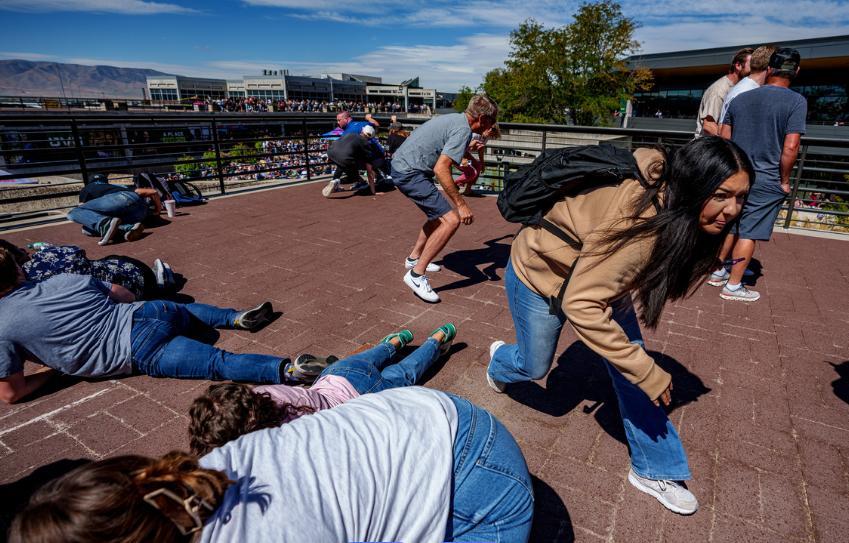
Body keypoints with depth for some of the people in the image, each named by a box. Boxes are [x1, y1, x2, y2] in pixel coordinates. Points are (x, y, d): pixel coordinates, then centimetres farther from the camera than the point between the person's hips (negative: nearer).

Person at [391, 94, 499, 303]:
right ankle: (416, 275, -12)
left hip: (402, 165, 11)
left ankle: (414, 258, 35)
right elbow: (441, 169, -24)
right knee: (451, 220, -15)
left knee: (439, 214, 24)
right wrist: (461, 204, -21)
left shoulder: (456, 119, 15)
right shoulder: (463, 129, -14)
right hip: (409, 172, -11)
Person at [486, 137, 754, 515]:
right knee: (534, 367, 14)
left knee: (632, 368, 2)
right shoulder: (638, 222, -41)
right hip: (540, 272, -6)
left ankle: (654, 470, 21)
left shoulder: (670, 202, -16)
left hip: (594, 271, 7)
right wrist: (647, 372, -33)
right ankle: (500, 360, 51)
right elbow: (580, 304, -39)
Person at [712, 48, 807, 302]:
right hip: (766, 181, -5)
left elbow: (723, 140, 8)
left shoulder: (740, 98, 6)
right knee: (749, 233, 2)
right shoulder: (796, 101, -9)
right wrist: (784, 180, -3)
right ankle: (733, 286, 9)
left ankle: (717, 271, 28)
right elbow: (790, 147, -15)